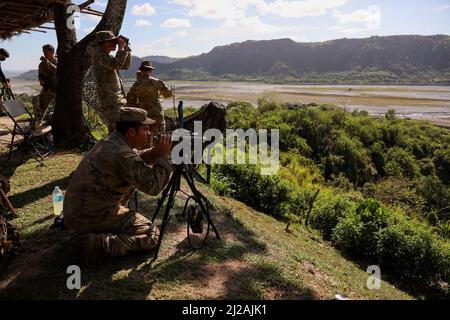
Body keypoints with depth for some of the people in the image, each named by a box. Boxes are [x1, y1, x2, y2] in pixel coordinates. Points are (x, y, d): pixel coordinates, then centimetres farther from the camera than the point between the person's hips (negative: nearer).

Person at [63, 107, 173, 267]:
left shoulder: (109, 142, 5)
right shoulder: (122, 154, -23)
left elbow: (136, 160, 21)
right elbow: (153, 187, -21)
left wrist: (156, 152, 3)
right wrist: (163, 156, -11)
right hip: (90, 219, -9)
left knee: (131, 181, 23)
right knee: (151, 235, -1)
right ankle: (102, 244, -16)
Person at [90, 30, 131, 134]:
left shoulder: (106, 56, 18)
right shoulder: (99, 56, -11)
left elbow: (126, 66, 23)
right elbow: (117, 64, -29)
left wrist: (126, 48, 13)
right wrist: (121, 48, -14)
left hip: (118, 101, 10)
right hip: (111, 103, -10)